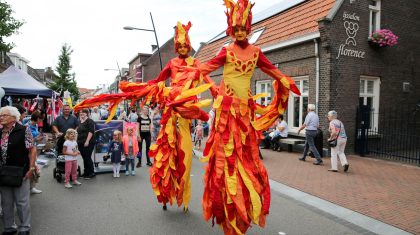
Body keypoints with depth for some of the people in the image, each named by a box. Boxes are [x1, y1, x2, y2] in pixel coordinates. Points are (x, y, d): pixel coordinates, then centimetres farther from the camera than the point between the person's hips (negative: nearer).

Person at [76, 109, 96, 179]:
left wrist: (87, 141, -21)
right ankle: (86, 173, 20)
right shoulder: (80, 122, 18)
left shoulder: (89, 121, -8)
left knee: (87, 158, -6)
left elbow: (91, 132, -16)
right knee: (84, 158, 12)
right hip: (80, 143, 8)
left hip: (88, 143, -8)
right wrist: (77, 141, 18)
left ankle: (91, 173, 4)